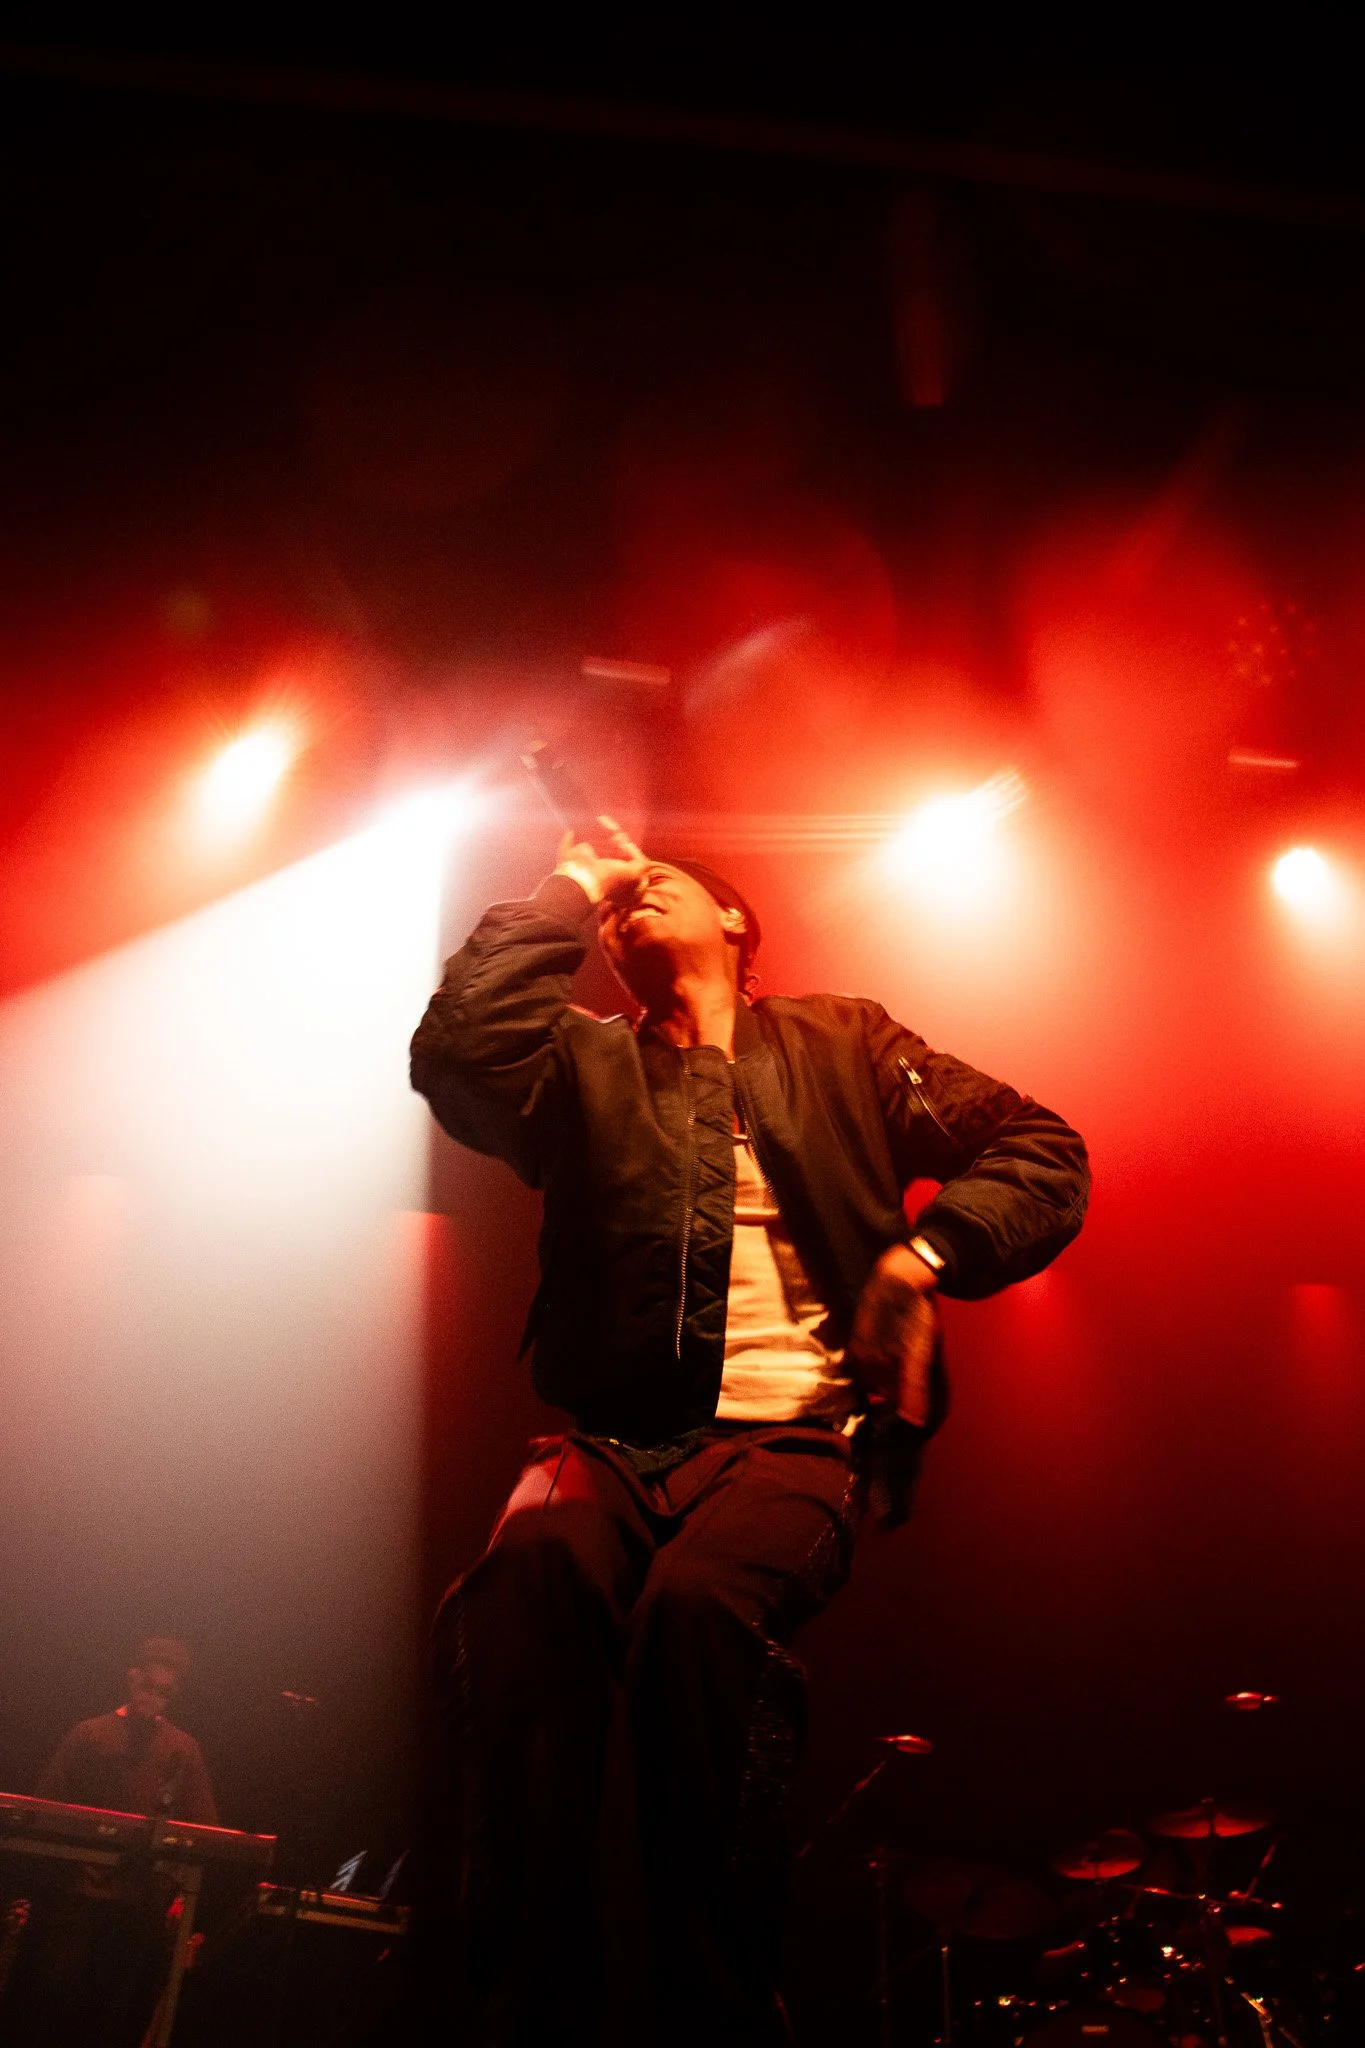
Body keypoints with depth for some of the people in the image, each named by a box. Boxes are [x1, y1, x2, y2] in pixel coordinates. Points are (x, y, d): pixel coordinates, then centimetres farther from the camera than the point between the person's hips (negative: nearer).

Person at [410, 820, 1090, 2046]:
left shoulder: (842, 1047, 19)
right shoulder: (585, 1065, 22)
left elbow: (1045, 1156, 13)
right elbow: (455, 1053, 0)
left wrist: (922, 1253, -6)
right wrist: (568, 895, 11)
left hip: (795, 1437, -1)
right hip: (618, 1441, 2)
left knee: (698, 1602, -36)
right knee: (523, 1579, -34)